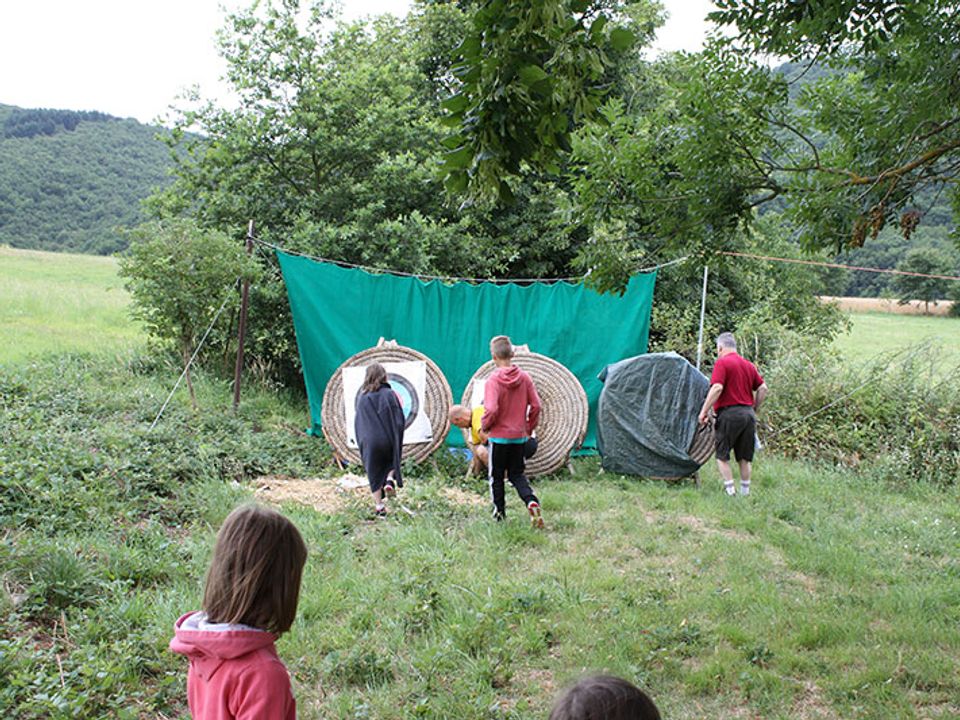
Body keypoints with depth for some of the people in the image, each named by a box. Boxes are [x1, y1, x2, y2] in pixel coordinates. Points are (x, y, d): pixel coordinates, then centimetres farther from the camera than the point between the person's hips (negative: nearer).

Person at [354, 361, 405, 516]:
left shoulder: (362, 397, 1)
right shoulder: (389, 394, -4)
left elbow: (359, 423, 7)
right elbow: (399, 418, -1)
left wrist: (362, 442, 17)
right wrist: (397, 439, 12)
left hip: (369, 441, 1)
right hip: (389, 439, -1)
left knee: (374, 474, 10)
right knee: (391, 462, 23)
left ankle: (379, 505, 9)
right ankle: (390, 480, -6)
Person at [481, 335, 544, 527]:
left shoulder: (493, 380, -17)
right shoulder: (524, 377, -3)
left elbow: (491, 410, -26)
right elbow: (536, 405, -2)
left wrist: (484, 425, -7)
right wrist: (529, 427, 11)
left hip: (499, 436, -4)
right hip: (519, 436, 4)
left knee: (496, 476, 14)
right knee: (517, 474, 17)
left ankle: (499, 512, 22)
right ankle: (531, 500, -7)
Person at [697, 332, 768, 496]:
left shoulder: (722, 363, -7)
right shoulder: (749, 365, 15)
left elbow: (717, 388, -18)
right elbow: (763, 388, 13)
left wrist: (704, 410, -13)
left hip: (729, 413, -6)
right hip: (749, 414, 6)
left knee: (722, 455, 4)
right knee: (744, 457, 12)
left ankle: (730, 489, -3)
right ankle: (745, 491, 15)